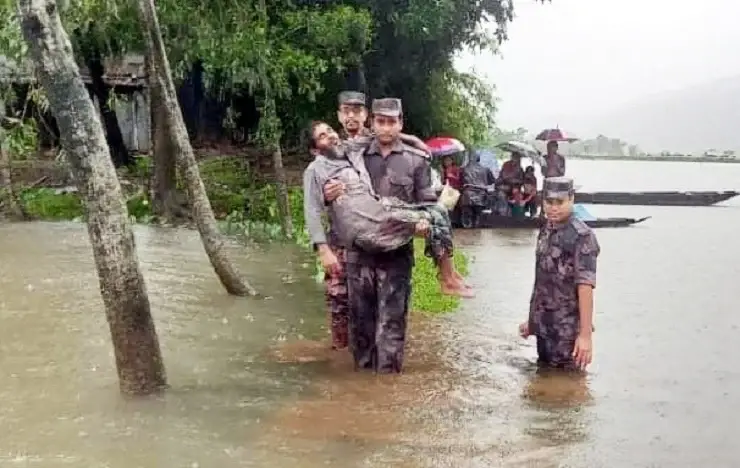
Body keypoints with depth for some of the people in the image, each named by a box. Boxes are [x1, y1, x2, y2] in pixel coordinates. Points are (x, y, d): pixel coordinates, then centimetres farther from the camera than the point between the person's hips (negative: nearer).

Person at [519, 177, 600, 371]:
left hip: (567, 331, -7)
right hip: (544, 327, 7)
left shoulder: (582, 236, -15)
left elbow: (585, 286, -20)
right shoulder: (545, 231, 8)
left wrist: (585, 334, -24)